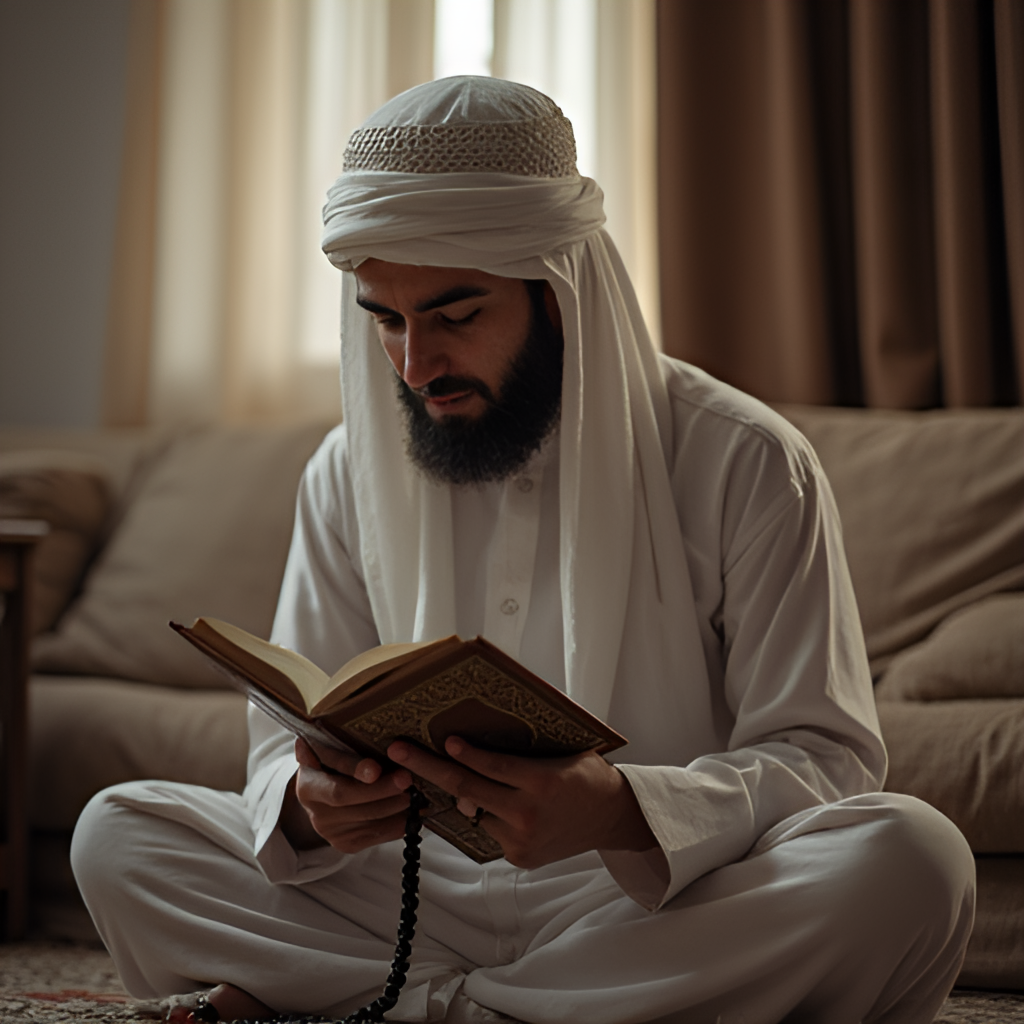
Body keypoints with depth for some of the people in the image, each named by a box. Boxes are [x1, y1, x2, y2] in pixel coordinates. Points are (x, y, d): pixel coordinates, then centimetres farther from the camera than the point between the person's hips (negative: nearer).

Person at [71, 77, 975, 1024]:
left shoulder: (748, 467, -8)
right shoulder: (348, 475, 4)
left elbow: (826, 756, -12)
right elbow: (286, 740, 6)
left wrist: (620, 809, -33)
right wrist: (311, 804, -21)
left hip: (670, 909, -2)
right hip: (427, 898, 2)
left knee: (914, 859, -34)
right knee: (118, 832, -12)